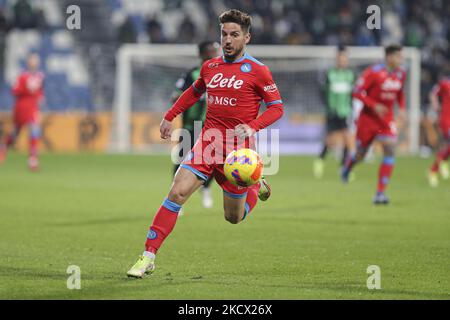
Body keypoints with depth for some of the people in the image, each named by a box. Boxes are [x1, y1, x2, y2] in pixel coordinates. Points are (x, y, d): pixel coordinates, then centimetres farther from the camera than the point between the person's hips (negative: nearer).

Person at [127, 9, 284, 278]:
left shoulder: (257, 71, -5)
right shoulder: (210, 67, 9)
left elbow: (276, 107, -3)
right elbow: (194, 92, 29)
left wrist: (252, 126, -18)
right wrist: (169, 117, 26)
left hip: (237, 148, -3)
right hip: (208, 141, 3)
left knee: (234, 217, 7)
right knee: (177, 192, -16)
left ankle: (257, 186, 42)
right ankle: (148, 257, -15)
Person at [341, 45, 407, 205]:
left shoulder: (401, 74, 0)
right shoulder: (373, 72, -19)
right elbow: (357, 92, -16)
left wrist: (401, 109, 2)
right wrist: (374, 105, -25)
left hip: (387, 119, 4)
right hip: (368, 117, -4)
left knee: (389, 151, -14)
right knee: (360, 154, 8)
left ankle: (380, 193, -11)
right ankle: (347, 167, 48)